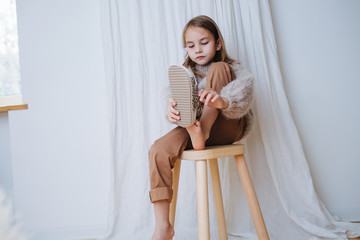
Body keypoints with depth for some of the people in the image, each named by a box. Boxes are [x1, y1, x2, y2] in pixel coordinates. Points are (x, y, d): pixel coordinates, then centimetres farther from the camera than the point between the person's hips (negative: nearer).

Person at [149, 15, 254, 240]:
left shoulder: (234, 69, 3)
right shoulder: (185, 73, 12)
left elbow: (244, 98, -19)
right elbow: (174, 98, -5)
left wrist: (222, 102, -43)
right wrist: (173, 111, -32)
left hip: (228, 127, -3)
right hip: (193, 127, 3)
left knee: (218, 69, -19)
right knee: (159, 150, -27)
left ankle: (202, 132, -33)